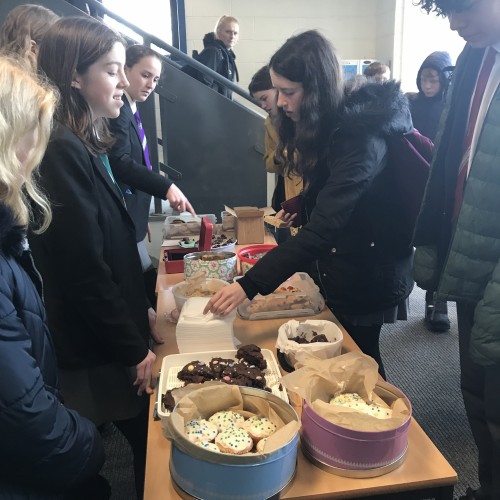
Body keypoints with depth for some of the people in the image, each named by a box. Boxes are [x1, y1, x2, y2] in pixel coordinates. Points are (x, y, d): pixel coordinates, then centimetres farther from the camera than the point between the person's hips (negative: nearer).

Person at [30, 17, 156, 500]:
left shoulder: (84, 145, 8)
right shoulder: (61, 152, -21)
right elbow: (85, 272, -22)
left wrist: (138, 320, 14)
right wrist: (135, 351, -14)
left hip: (114, 340, 8)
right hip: (100, 354, -8)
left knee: (149, 445, 19)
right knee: (151, 449, 9)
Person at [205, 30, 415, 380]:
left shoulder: (359, 137, -28)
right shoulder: (328, 128, 0)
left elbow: (322, 230, -35)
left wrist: (250, 285, -38)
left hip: (365, 277, -8)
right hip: (338, 269, 8)